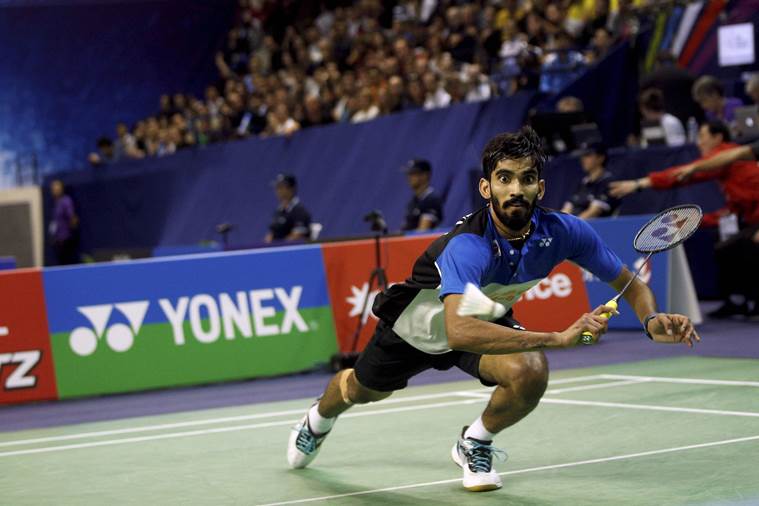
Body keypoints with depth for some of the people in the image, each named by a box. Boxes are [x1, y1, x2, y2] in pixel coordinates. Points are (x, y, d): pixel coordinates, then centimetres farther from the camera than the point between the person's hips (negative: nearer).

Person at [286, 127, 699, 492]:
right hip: (419, 318, -3)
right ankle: (318, 420, 62)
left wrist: (653, 320, -37)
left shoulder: (564, 232, -28)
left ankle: (475, 444, 3)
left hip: (487, 319, 3)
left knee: (531, 373, -29)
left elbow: (630, 285, -14)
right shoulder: (468, 247, -44)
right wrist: (556, 338, -64)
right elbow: (459, 331, -58)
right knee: (362, 390, 23)